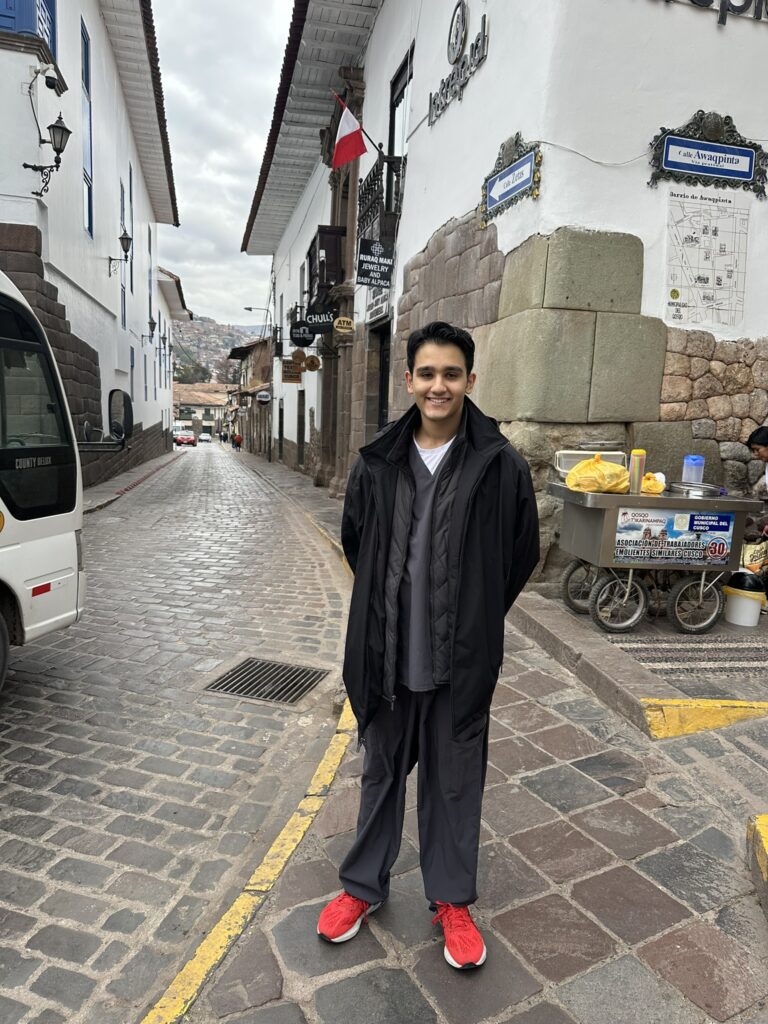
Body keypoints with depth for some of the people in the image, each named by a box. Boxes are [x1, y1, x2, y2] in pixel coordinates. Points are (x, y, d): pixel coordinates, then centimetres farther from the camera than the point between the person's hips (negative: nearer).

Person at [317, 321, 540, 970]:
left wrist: (473, 619, 6)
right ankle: (364, 886, 41)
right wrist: (388, 606, 10)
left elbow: (522, 553, 2)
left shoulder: (502, 466, -9)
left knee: (455, 781, 15)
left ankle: (452, 900, 38)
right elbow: (354, 542, 11)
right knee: (382, 771, 20)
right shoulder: (377, 463, -3)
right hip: (386, 652, 2)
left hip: (462, 659, -2)